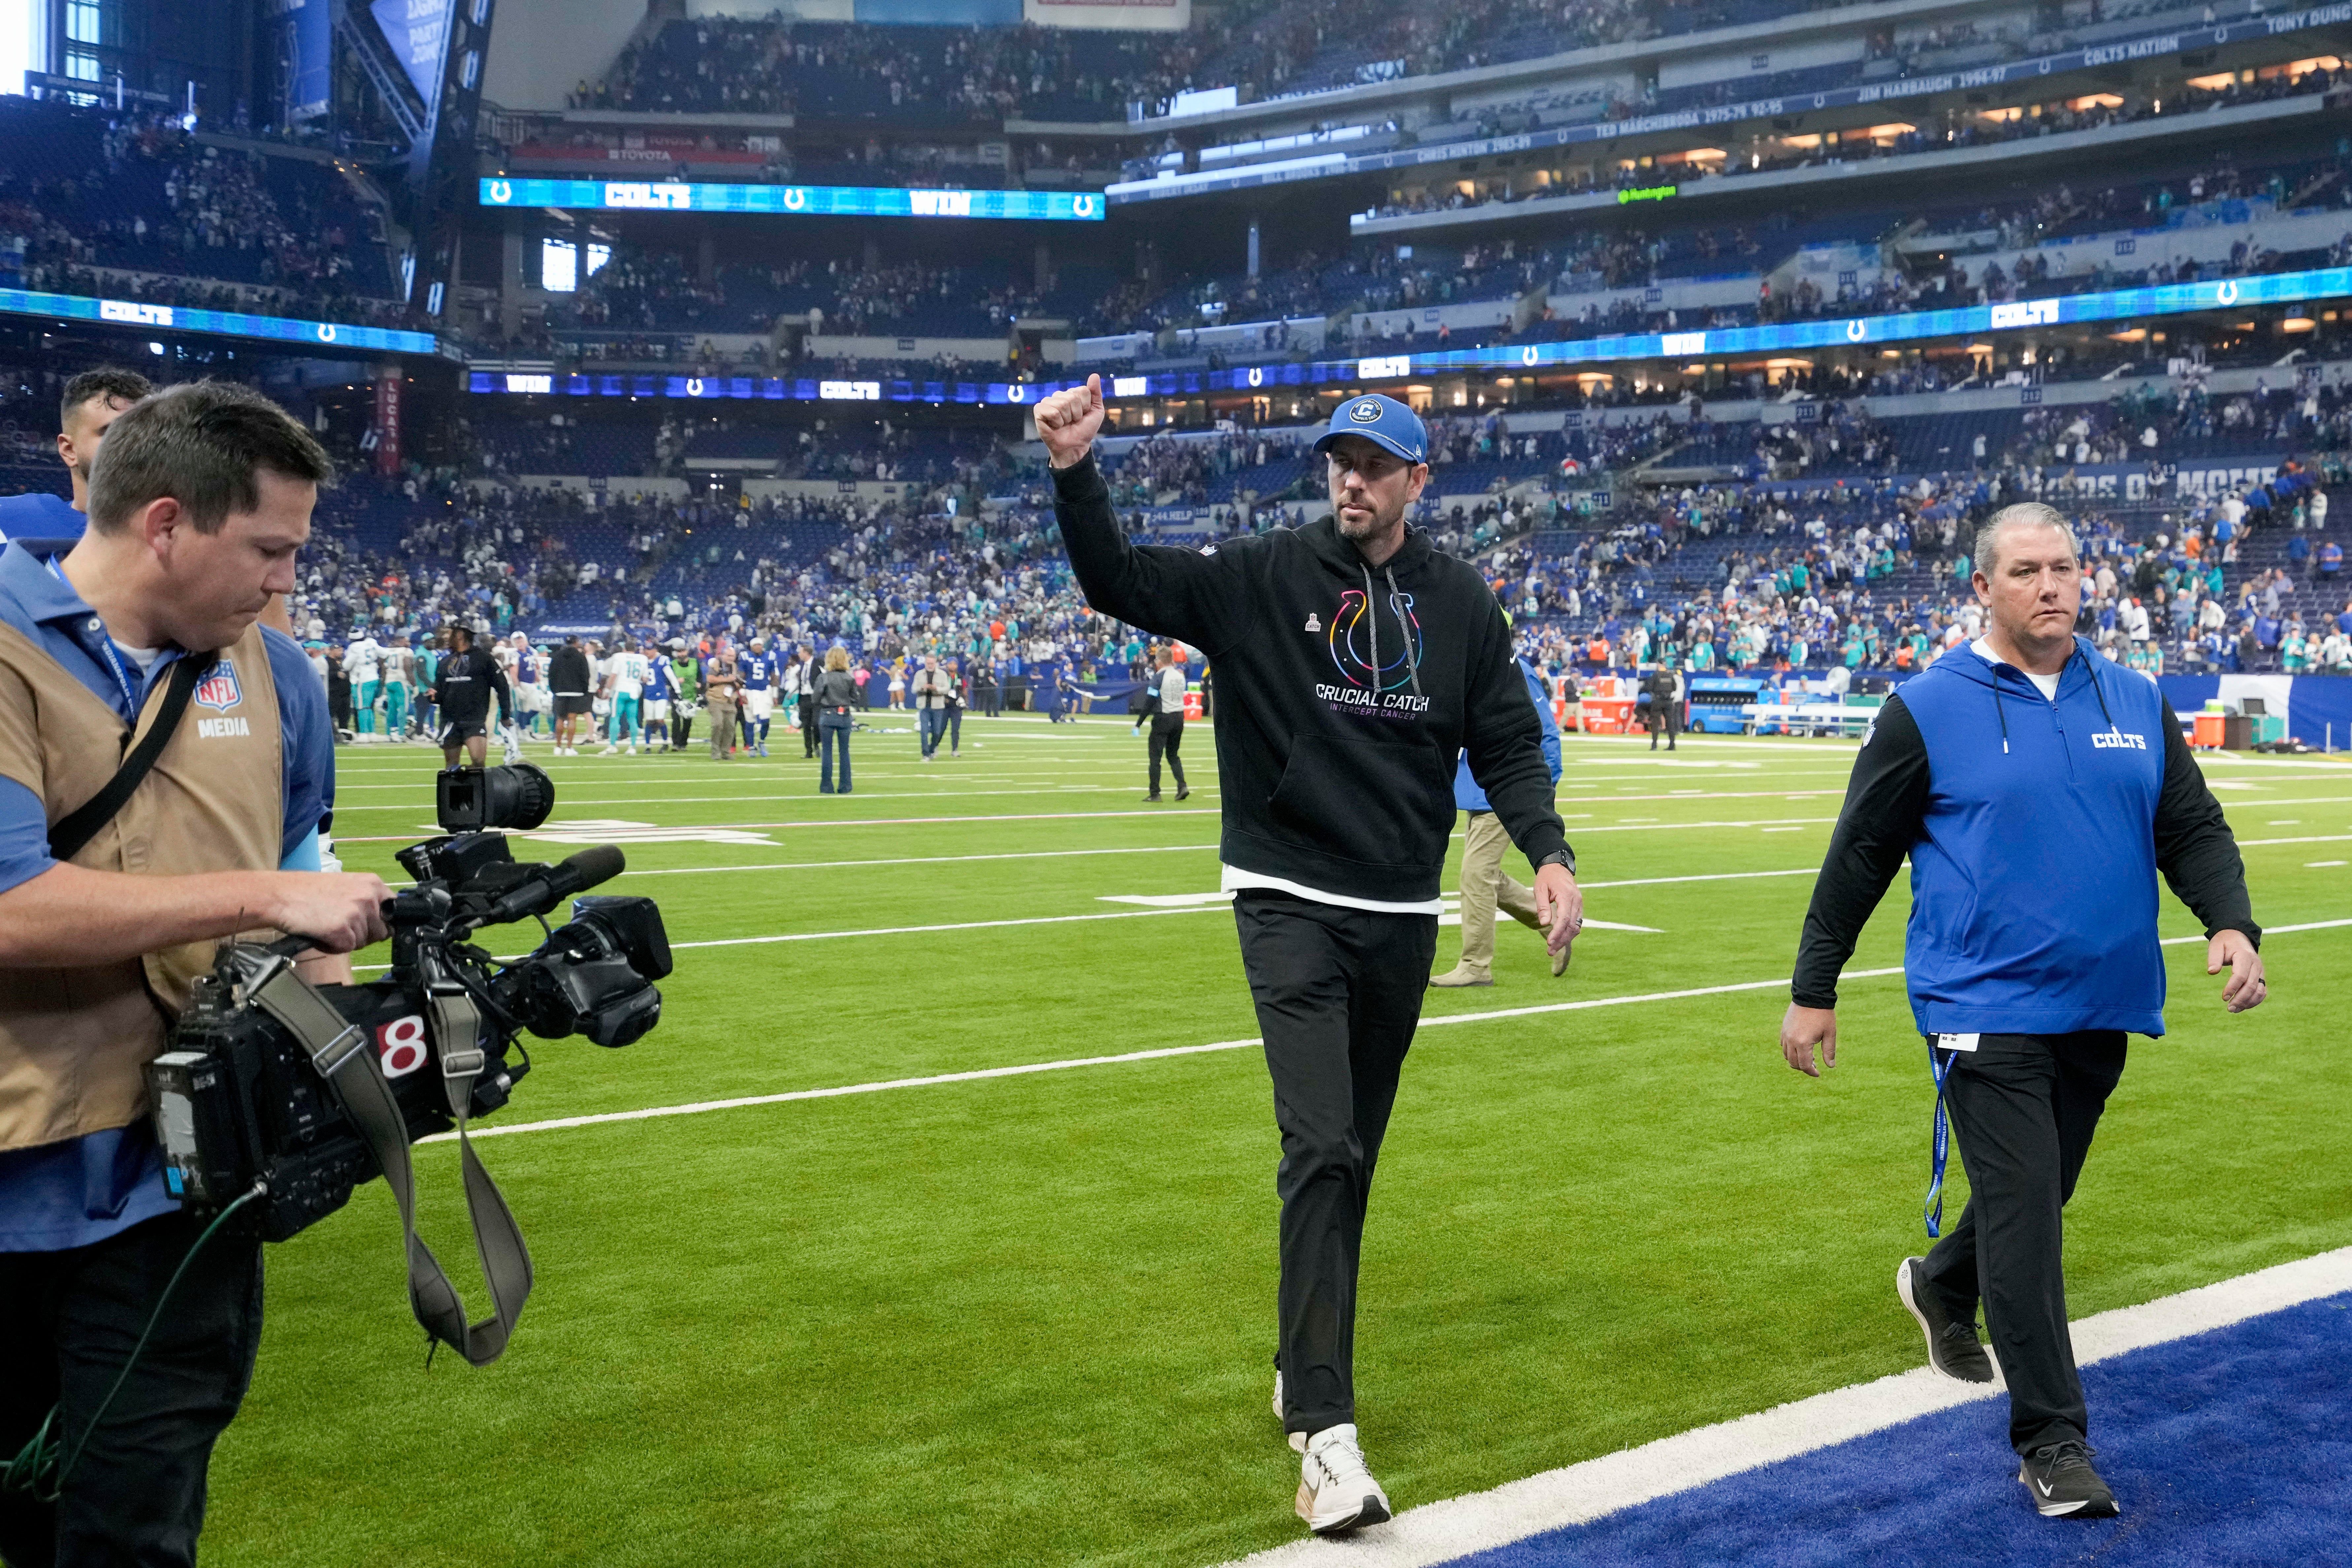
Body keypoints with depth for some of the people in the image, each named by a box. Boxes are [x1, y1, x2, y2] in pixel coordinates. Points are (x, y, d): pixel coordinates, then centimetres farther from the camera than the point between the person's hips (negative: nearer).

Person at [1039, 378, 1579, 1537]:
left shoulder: (1460, 602, 5)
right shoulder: (1261, 577, -3)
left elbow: (1507, 745, 7)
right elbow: (1120, 582, -13)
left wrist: (1549, 854, -9)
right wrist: (1076, 474, -29)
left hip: (1402, 918, 4)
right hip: (1290, 907, -4)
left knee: (1349, 1160, 14)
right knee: (1321, 1150, -16)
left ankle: (1305, 1363, 31)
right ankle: (1325, 1430, -16)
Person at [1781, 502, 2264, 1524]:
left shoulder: (2137, 704, 7)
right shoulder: (1929, 710, -5)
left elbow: (2193, 828, 10)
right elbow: (1861, 854, -1)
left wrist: (2229, 923, -10)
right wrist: (1813, 991, 2)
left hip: (2100, 1012, 5)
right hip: (1985, 1008, -5)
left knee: (2035, 1196, 19)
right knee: (2023, 1208, -9)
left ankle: (1941, 1288, 49)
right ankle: (2052, 1440, -1)